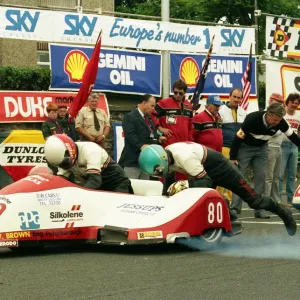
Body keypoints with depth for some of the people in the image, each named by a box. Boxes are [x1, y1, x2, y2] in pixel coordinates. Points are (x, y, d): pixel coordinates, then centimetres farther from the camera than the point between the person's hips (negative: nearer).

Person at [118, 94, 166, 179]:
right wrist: (141, 146, -32)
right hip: (133, 160, -9)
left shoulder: (149, 118, 23)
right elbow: (130, 135, -20)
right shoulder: (130, 117, -7)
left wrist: (158, 138, 11)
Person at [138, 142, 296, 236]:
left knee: (252, 199, 3)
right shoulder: (164, 156, -14)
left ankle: (283, 212, 24)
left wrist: (184, 184, -45)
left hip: (220, 168, -8)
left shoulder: (185, 157, -40)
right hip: (205, 170, 8)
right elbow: (168, 179, 4)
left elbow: (206, 181, -35)